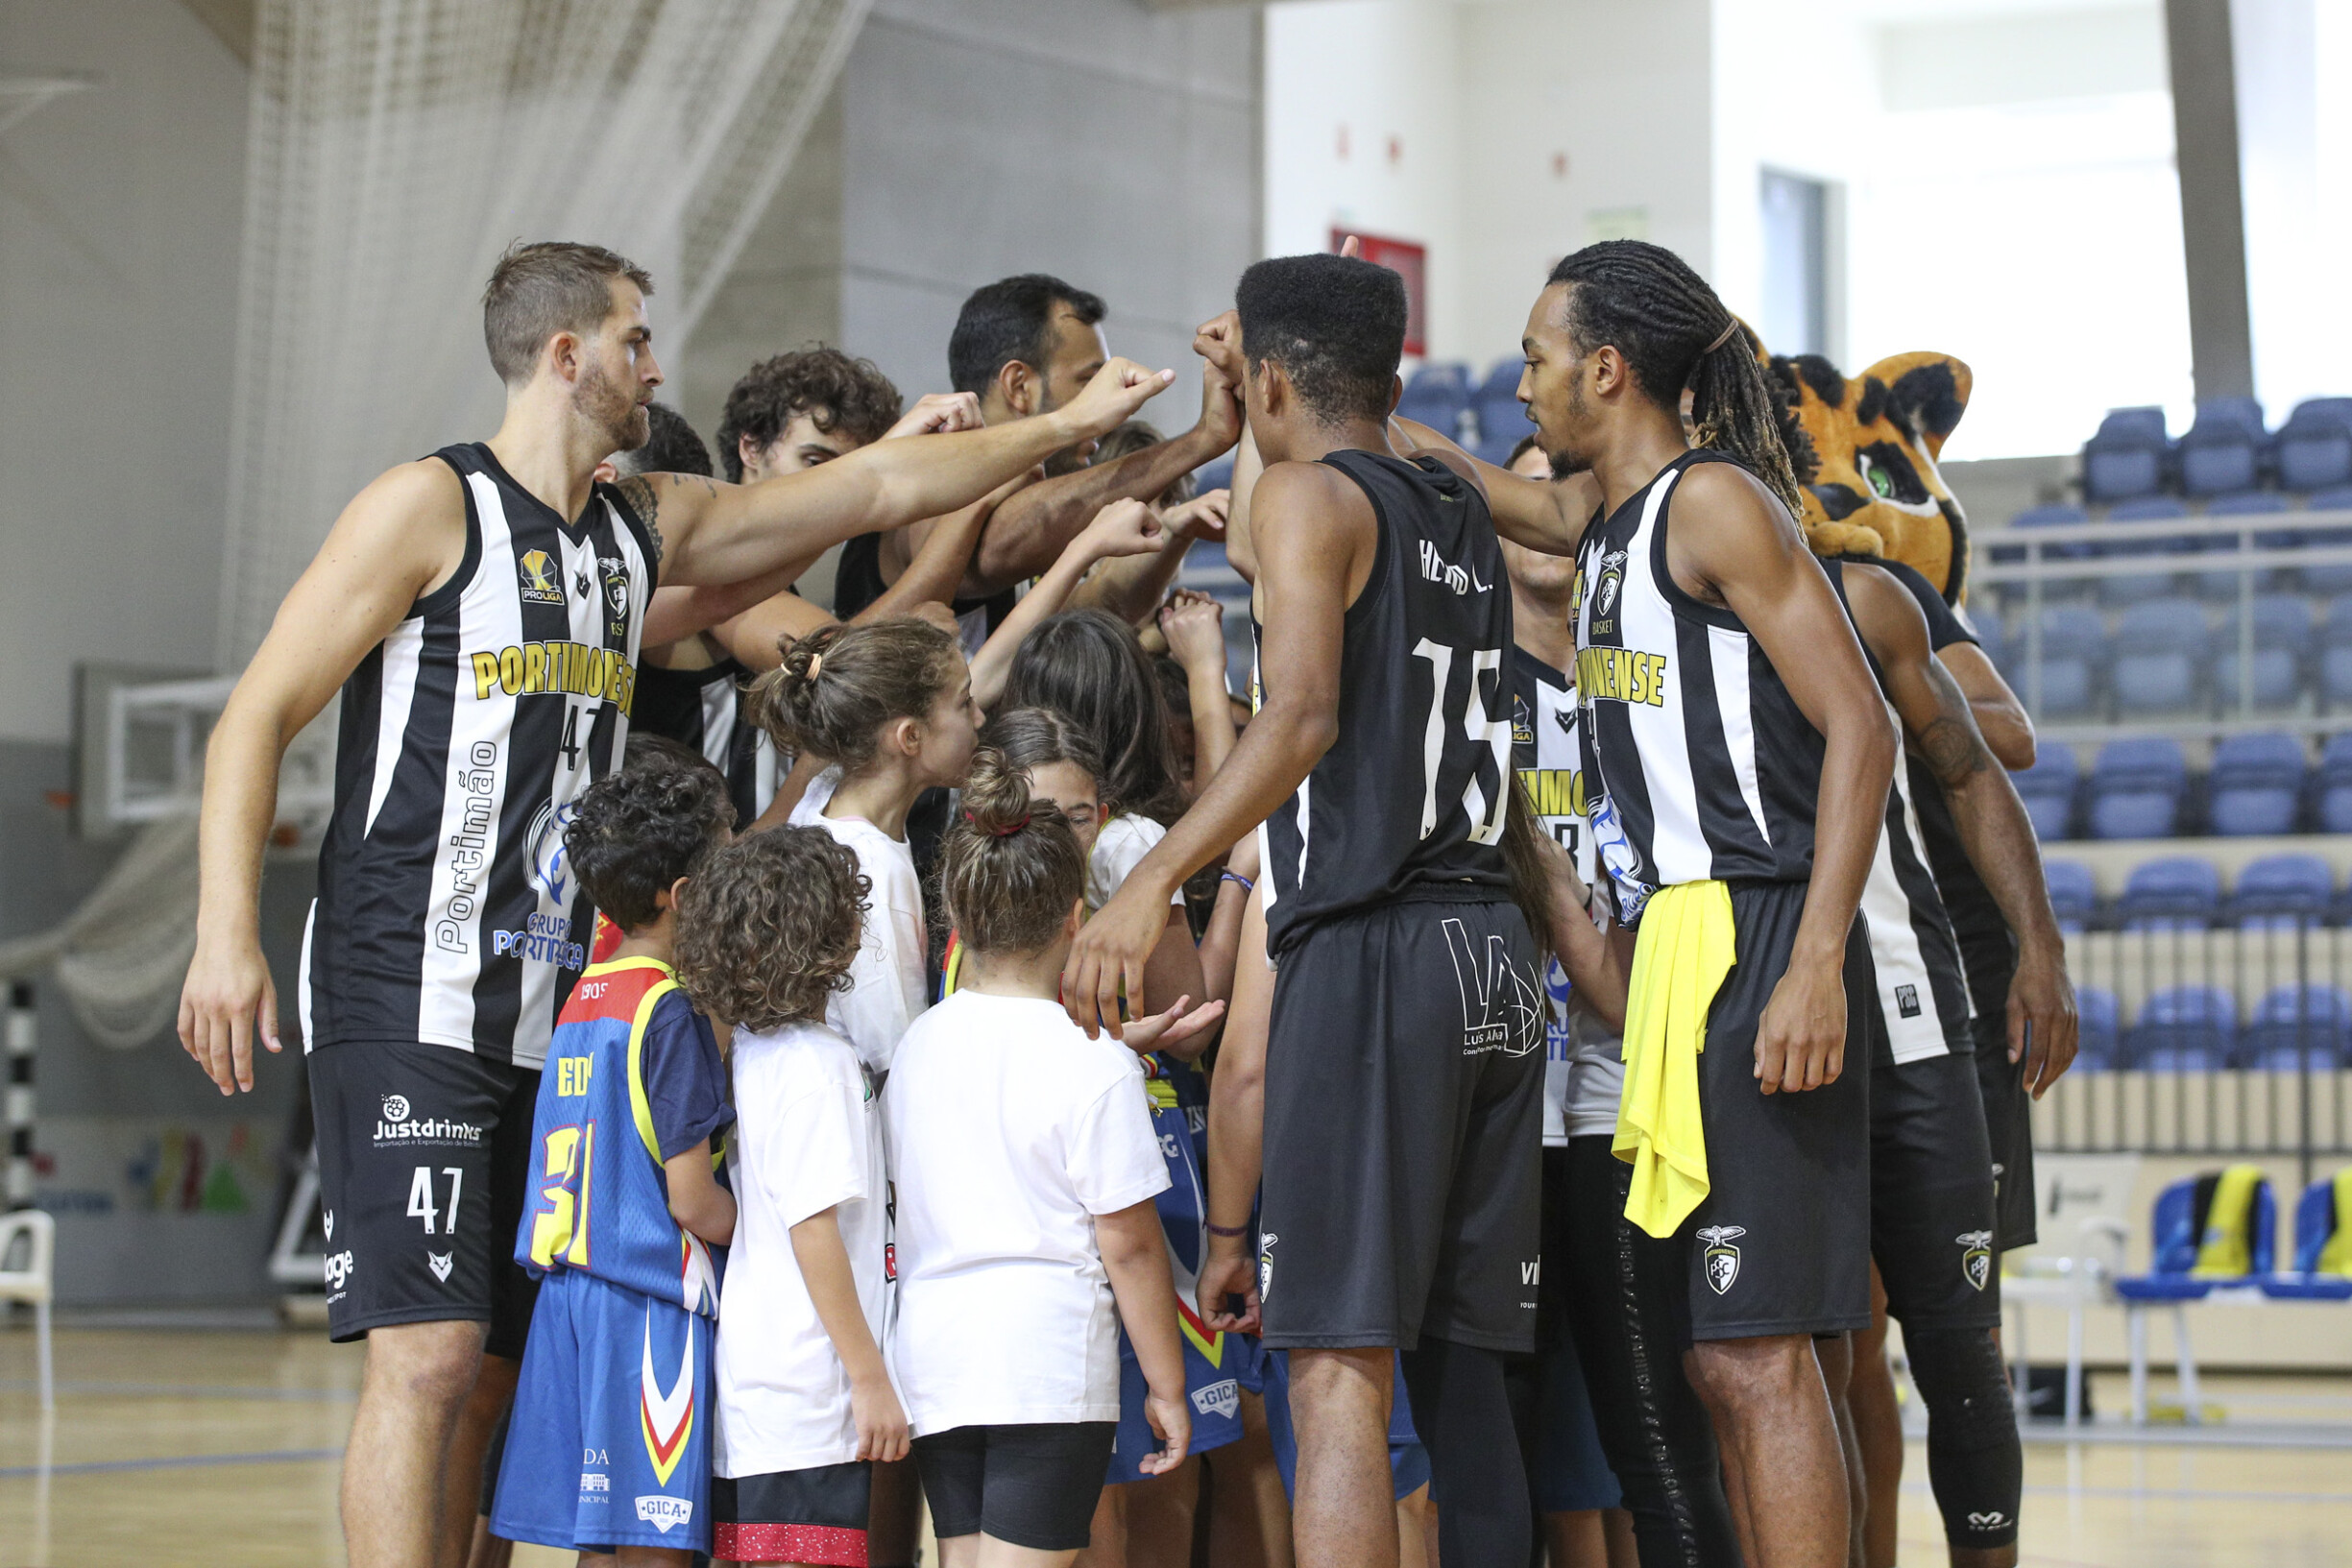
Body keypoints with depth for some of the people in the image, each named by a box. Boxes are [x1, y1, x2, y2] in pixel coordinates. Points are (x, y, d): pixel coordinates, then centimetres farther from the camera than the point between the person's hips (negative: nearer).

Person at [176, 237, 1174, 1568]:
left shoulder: (646, 529, 17)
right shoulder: (431, 506, -4)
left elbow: (881, 492, 25)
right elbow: (256, 720, -8)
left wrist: (1067, 428, 24)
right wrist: (228, 934, -18)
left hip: (556, 1008, 7)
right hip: (407, 1000, -7)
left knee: (499, 1370, 5)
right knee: (431, 1356, -15)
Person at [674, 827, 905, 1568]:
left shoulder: (751, 1052, 11)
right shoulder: (817, 1066, -14)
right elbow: (814, 1231, -17)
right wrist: (871, 1380, -13)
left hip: (753, 1388, 9)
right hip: (807, 1394, -9)